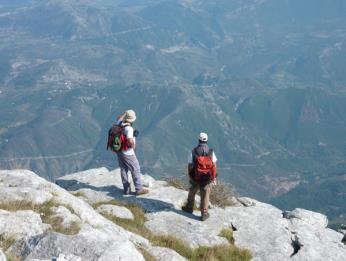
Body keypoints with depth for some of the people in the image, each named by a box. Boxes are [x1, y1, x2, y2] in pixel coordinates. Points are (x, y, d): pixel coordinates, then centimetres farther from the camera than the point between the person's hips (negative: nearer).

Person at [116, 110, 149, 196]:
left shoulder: (120, 124, -5)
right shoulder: (129, 128, -28)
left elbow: (118, 119, 21)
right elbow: (130, 140, -42)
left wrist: (125, 113, 13)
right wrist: (133, 146, -22)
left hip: (119, 151, 8)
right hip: (127, 153, -8)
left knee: (123, 169, 15)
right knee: (135, 169, 6)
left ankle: (126, 189, 22)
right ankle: (139, 189, 11)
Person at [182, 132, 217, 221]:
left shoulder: (193, 151, -12)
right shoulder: (211, 151, -9)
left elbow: (190, 165, -9)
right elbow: (214, 165, -6)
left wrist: (189, 175, 6)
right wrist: (214, 176, 6)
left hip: (195, 178, 0)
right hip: (207, 178, 0)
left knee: (192, 192, 24)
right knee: (205, 195, 10)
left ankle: (189, 207, 40)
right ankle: (204, 214, 14)